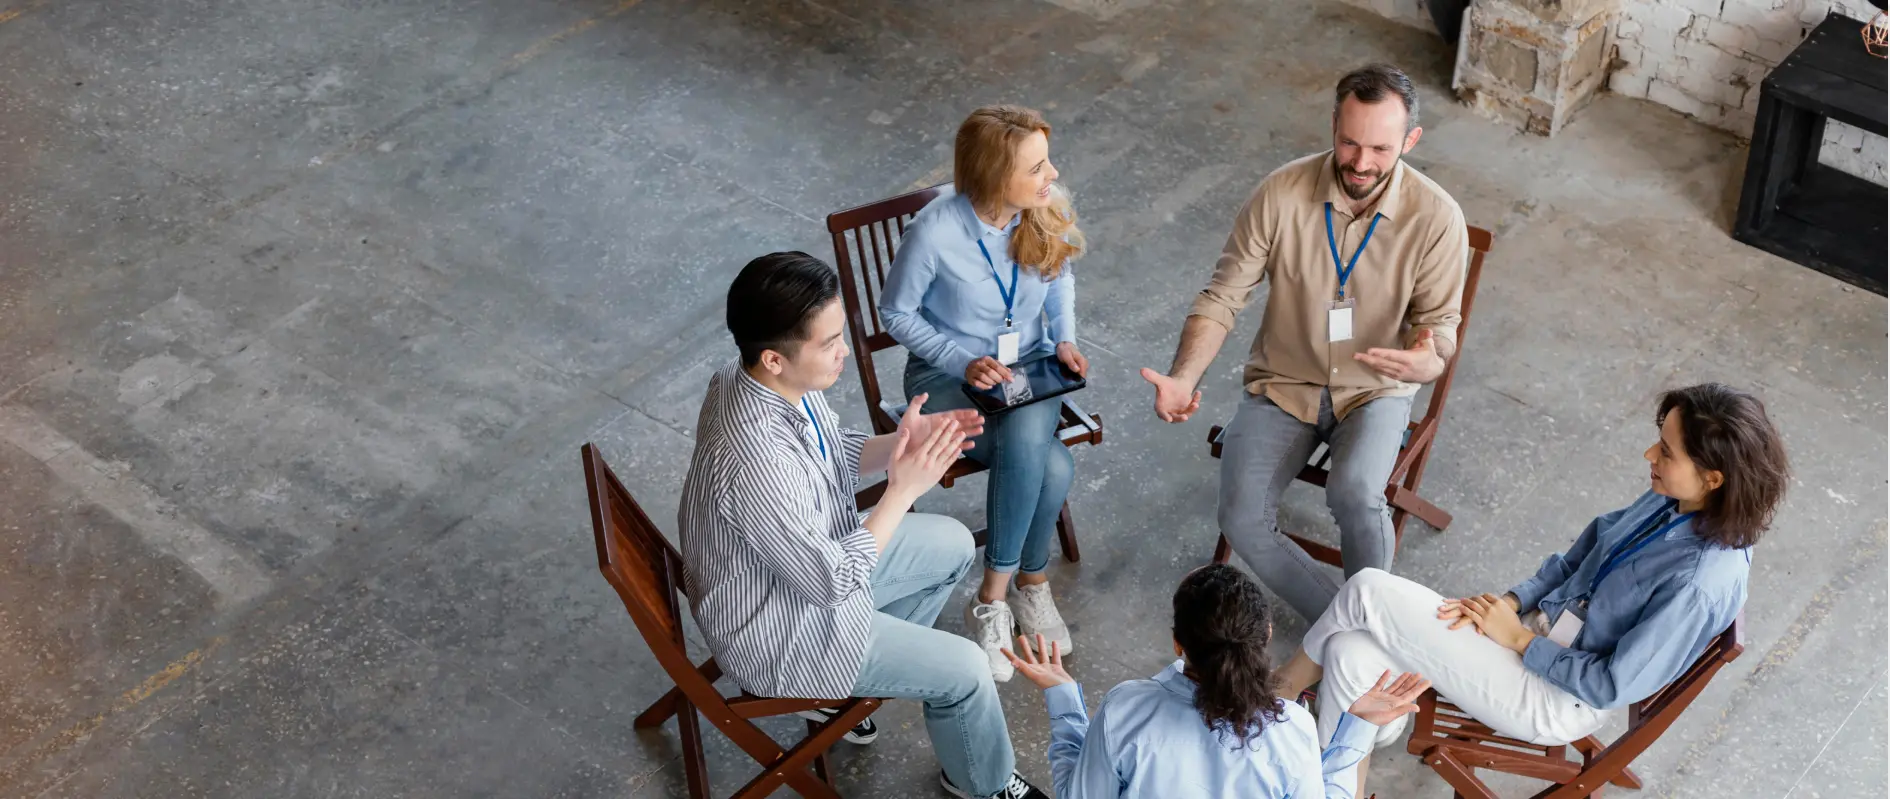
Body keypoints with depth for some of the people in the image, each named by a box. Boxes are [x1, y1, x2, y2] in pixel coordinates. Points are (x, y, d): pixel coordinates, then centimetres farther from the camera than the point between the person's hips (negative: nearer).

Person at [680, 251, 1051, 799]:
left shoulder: (775, 380, -15)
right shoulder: (754, 462, -41)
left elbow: (833, 454, 5)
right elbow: (832, 581, -29)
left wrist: (899, 444, -14)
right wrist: (904, 488, -25)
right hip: (779, 628, -9)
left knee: (952, 547, 18)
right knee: (965, 670, -2)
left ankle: (876, 668, 30)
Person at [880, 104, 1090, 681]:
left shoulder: (1049, 211, -11)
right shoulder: (935, 231, -25)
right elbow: (896, 314, -9)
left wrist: (1064, 339, -4)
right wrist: (963, 363, -18)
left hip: (1029, 367, 4)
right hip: (948, 374, -4)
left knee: (1027, 441, -32)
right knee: (1053, 466, -30)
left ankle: (993, 598, -11)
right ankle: (1032, 584, -3)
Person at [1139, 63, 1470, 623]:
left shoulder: (1436, 218, -16)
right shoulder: (1282, 194, -15)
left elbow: (1440, 323, -7)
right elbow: (1222, 297, -9)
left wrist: (1427, 361, -34)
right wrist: (1183, 379, -26)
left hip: (1375, 390, -1)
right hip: (1284, 383, 2)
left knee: (1356, 496, -32)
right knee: (1242, 520, -20)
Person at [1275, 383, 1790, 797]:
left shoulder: (1701, 583, -29)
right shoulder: (1671, 501, -5)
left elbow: (1612, 685, -23)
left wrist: (1519, 639, -13)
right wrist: (1512, 600, -2)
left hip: (1555, 701, -8)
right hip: (1539, 638, 8)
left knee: (1369, 591, -10)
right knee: (1351, 654, -7)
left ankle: (1284, 686, 19)